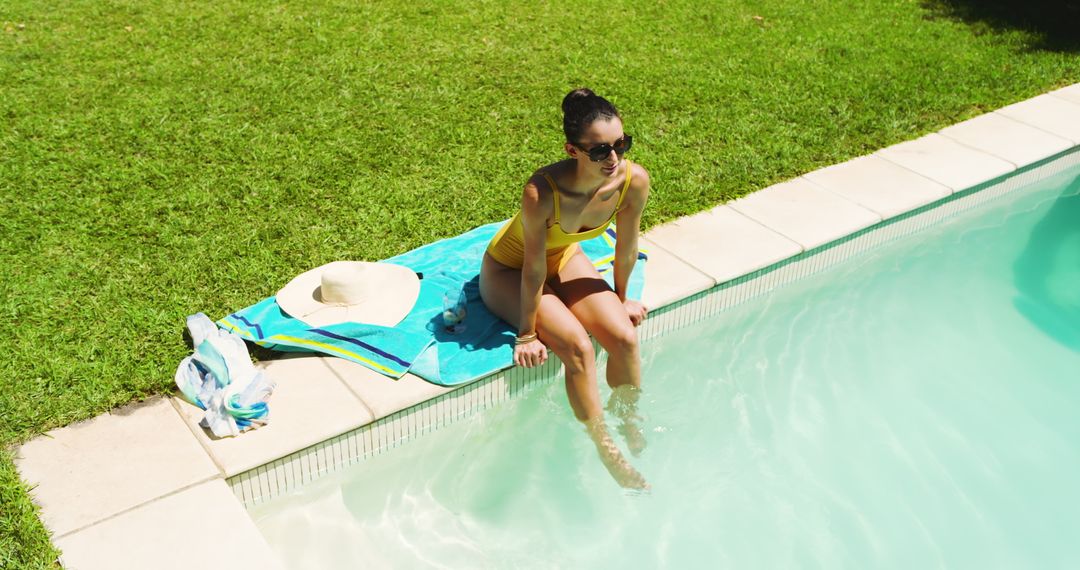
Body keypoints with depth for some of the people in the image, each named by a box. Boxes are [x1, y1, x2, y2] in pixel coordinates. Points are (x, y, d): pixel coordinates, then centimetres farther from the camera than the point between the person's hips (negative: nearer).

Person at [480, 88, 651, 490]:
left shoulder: (634, 181, -26)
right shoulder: (541, 193, -40)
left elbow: (626, 248, -8)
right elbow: (534, 268, -28)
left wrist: (621, 298, 7)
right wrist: (527, 334, -16)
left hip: (566, 257, 5)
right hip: (509, 270, -4)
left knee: (624, 336, -15)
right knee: (577, 346, -23)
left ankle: (630, 423, 15)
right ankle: (607, 452, -2)